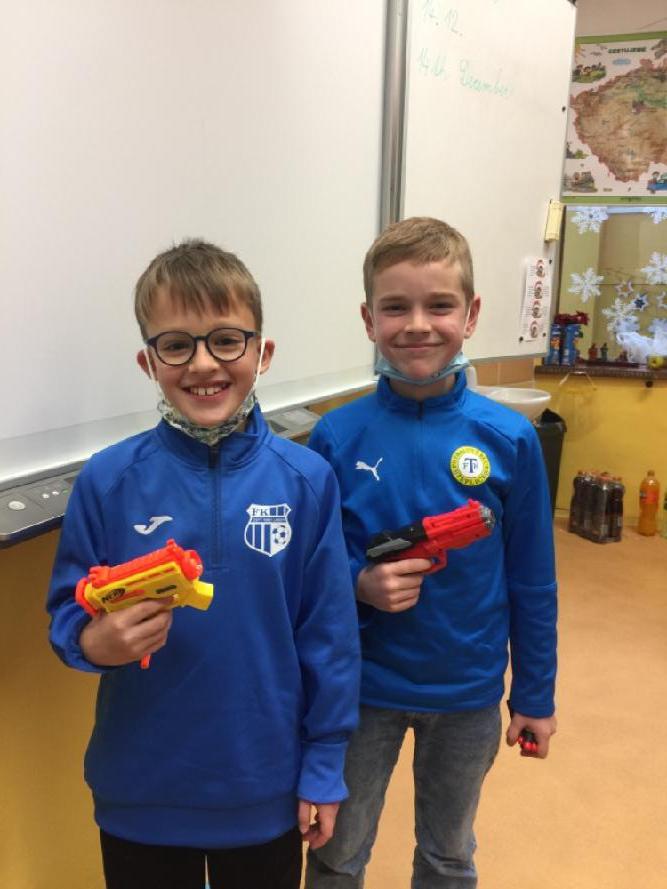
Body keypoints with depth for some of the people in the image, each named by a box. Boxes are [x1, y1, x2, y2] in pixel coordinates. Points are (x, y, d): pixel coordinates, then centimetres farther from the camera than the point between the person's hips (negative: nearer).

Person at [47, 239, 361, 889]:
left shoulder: (306, 480, -13)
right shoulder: (107, 481, -12)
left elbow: (328, 634, -6)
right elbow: (67, 617, -3)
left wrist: (324, 767, -2)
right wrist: (94, 643, -24)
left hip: (267, 790, 0)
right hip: (140, 791, 0)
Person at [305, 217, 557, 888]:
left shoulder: (509, 439, -13)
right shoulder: (336, 437, -14)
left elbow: (531, 581, -4)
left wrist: (535, 696, 2)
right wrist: (359, 583, -23)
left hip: (469, 694, 1)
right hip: (360, 688, 0)